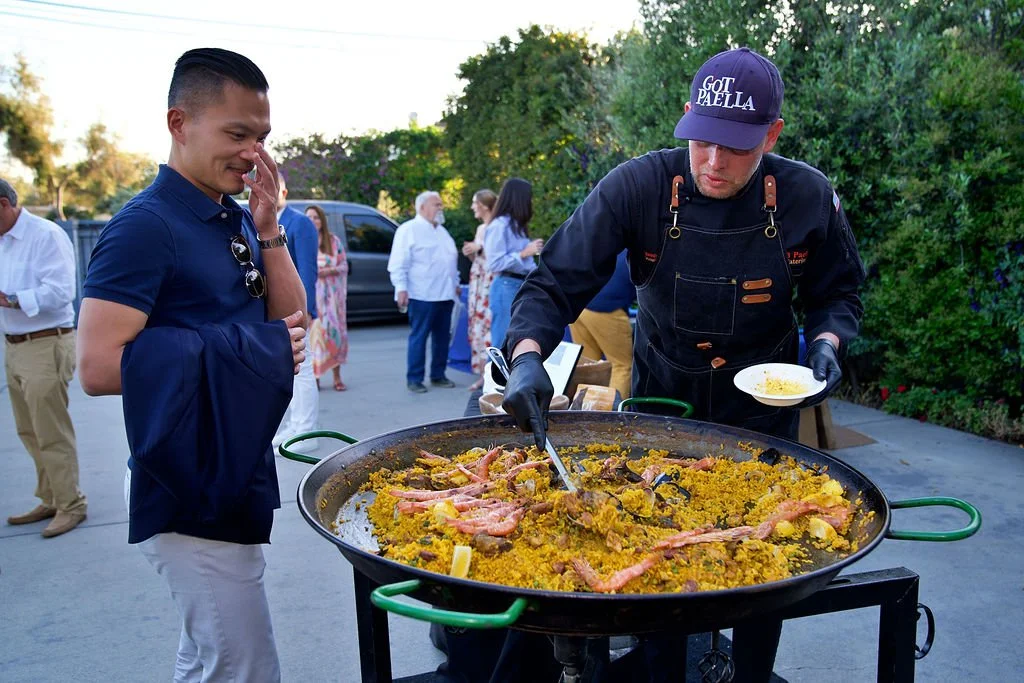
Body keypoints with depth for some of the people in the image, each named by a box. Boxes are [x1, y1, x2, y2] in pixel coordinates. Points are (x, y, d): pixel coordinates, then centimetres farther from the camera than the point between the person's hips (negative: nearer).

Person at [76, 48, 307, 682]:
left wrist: (269, 231, -5)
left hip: (236, 476, 8)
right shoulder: (147, 225, -16)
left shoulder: (236, 220, 9)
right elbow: (98, 366, -23)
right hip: (191, 492, -8)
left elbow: (289, 322, 8)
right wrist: (247, 354, -21)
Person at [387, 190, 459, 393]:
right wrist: (401, 288, -17)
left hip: (445, 294, 8)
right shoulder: (409, 230, -4)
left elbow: (452, 261, 27)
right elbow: (398, 263, -10)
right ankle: (414, 379, 3)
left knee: (442, 337, 10)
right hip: (422, 296, -8)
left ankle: (438, 376, 20)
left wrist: (455, 284, 23)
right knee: (418, 337, -4)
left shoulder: (442, 231, 20)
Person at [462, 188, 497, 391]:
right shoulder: (480, 228, 18)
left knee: (489, 325, -13)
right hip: (477, 280, 8)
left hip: (491, 282, -8)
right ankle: (483, 373, 11)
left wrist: (479, 247, -14)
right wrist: (470, 252, 5)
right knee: (477, 326, 6)